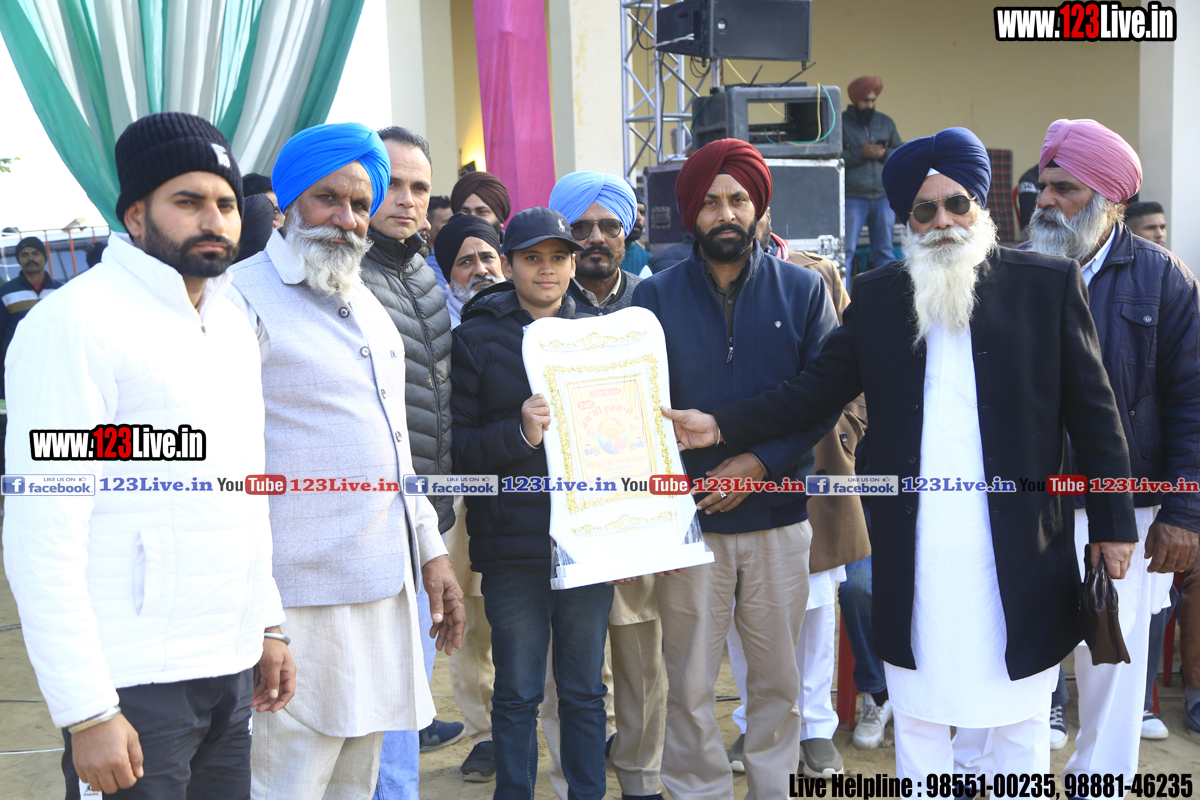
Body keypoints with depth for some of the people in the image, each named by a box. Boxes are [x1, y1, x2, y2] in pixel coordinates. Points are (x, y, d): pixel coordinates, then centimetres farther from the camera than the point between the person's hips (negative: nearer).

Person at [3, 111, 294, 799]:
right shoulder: (74, 322, -12)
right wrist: (86, 713, -17)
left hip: (232, 667, 7)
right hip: (134, 685, -7)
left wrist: (268, 621, 15)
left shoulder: (232, 323, 13)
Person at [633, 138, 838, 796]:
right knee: (689, 686, 5)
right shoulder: (656, 296, 2)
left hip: (779, 519, 1)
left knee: (778, 680, 12)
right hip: (689, 520, -1)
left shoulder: (802, 290, 4)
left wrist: (758, 462, -13)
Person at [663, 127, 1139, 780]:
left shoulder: (1049, 283, 0)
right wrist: (720, 426, -7)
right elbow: (814, 393, 4)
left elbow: (1093, 413, 1)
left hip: (1020, 551, -1)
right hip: (914, 549, 2)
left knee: (1020, 718, 14)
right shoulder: (875, 296, 6)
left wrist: (1113, 525, 0)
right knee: (917, 718, 15)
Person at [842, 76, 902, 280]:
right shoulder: (840, 122, 1)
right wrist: (860, 153, -16)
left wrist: (884, 154, -5)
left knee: (885, 250, 8)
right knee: (846, 250, -3)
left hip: (883, 196, 4)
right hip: (852, 198, -4)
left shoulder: (886, 122, 14)